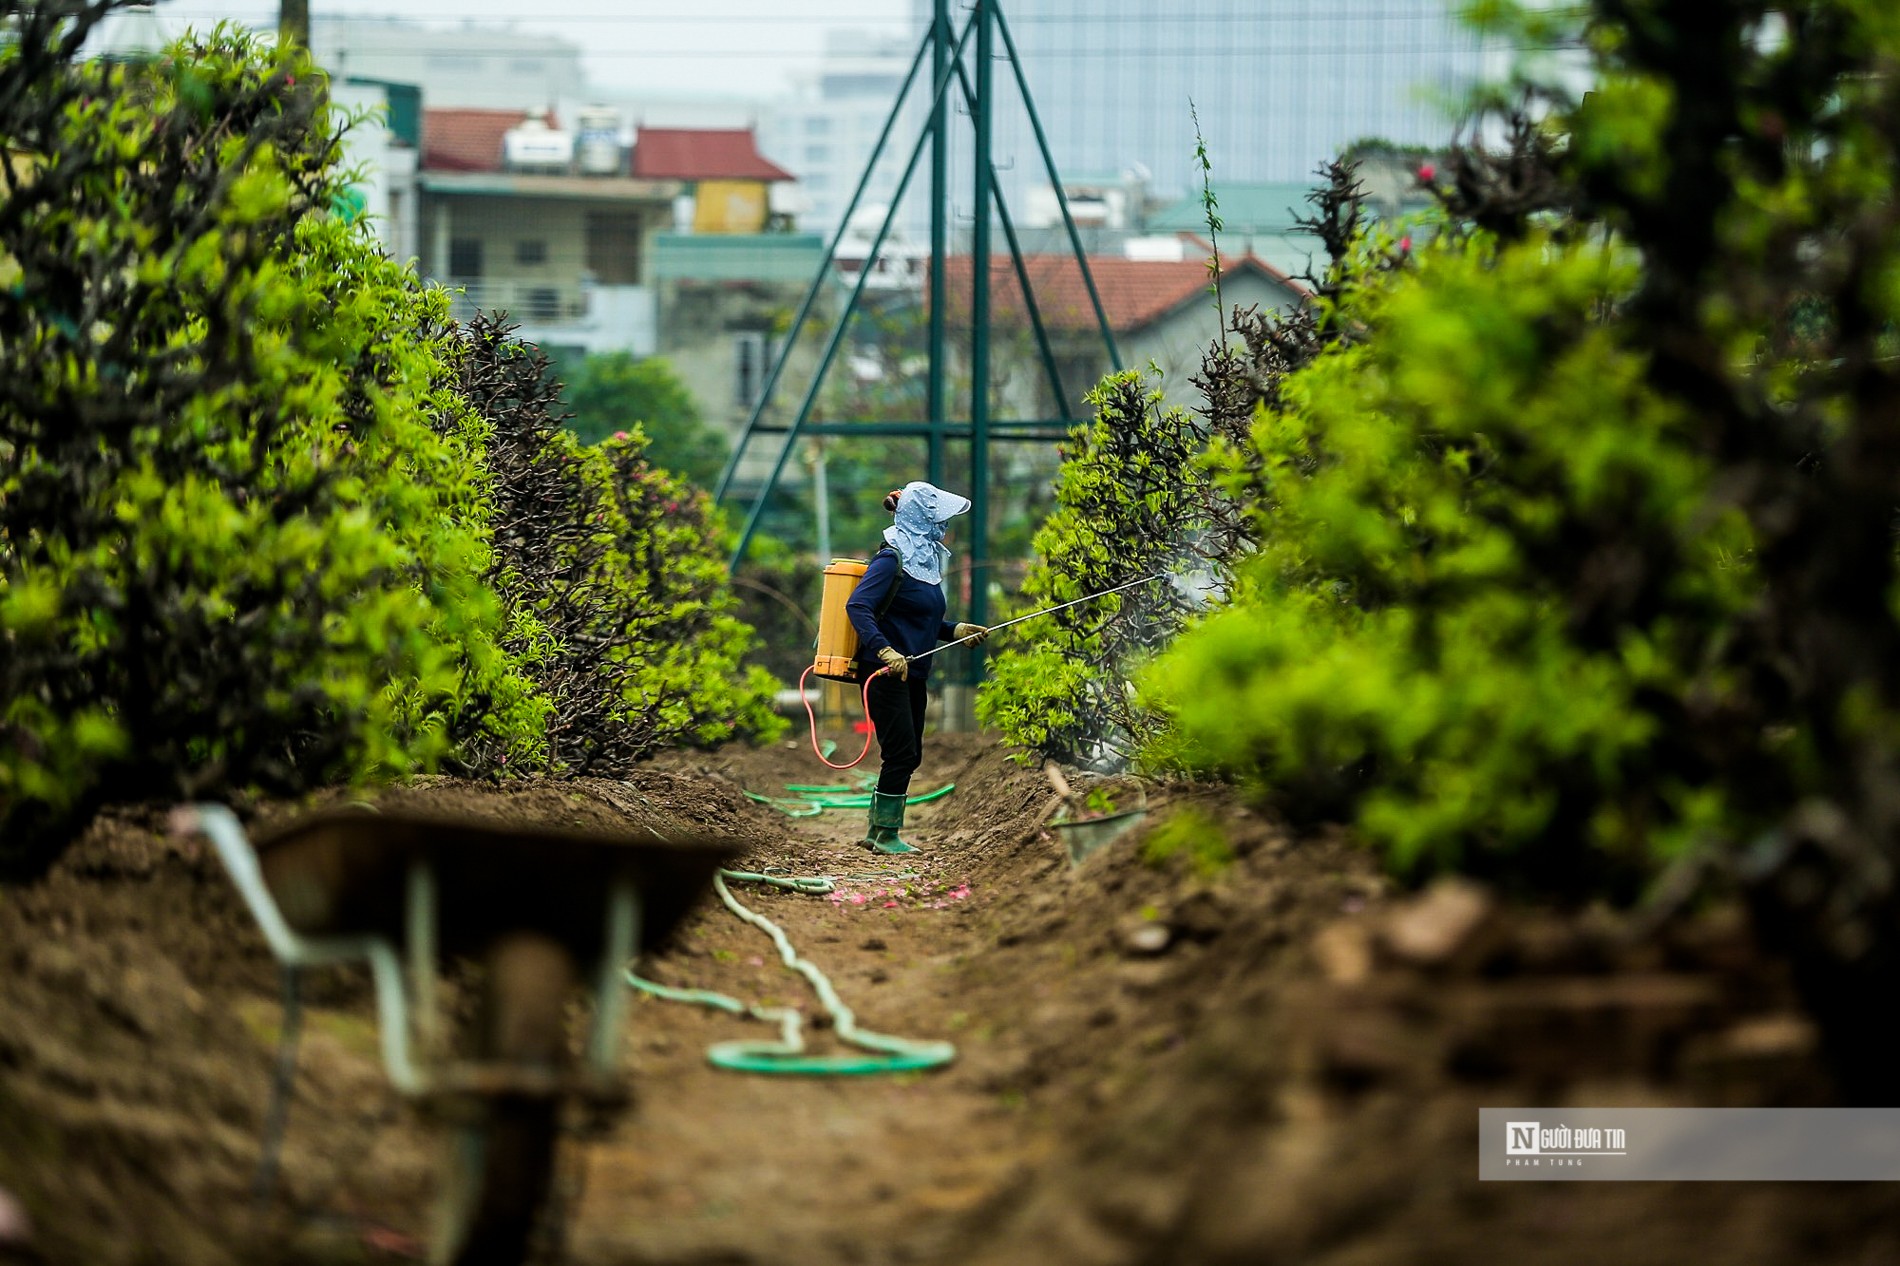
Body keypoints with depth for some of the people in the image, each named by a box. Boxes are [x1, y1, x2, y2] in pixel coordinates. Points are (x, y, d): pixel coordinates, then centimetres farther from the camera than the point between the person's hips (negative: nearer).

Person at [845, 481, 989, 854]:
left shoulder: (925, 559, 14)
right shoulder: (892, 559, -15)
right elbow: (857, 606, -25)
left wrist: (956, 631, 14)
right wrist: (885, 650, -35)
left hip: (912, 673, 10)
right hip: (885, 673, -9)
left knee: (908, 756, 11)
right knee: (902, 753, -9)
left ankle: (877, 831, 18)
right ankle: (886, 835, -1)